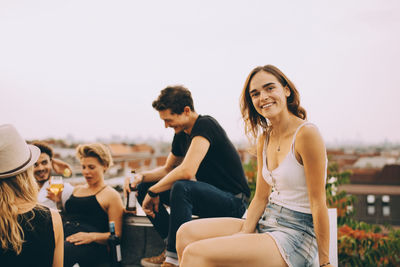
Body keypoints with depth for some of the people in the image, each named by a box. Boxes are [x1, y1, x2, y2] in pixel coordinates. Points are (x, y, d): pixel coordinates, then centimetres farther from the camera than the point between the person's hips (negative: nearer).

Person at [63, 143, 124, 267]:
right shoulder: (77, 189, 29)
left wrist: (92, 236, -15)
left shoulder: (111, 195, 9)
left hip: (92, 246, -5)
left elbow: (116, 235, 3)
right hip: (66, 240, 6)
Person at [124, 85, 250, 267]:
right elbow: (167, 169, 20)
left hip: (233, 201, -9)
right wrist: (141, 177, 1)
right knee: (143, 187, 2)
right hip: (207, 196, 9)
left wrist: (153, 191, -18)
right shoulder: (181, 135, 7)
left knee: (181, 187, -37)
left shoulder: (205, 125, -19)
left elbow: (187, 171, -31)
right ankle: (173, 246, -3)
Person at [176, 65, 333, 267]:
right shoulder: (263, 138, 8)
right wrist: (242, 239, -2)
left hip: (297, 233, -7)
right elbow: (261, 198, 9)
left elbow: (318, 203, -14)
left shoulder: (306, 134, -16)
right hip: (266, 223, 7)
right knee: (187, 233, -2)